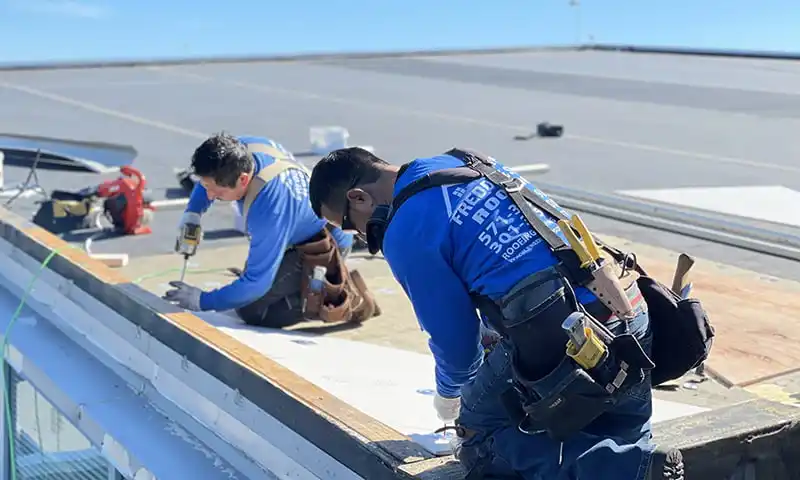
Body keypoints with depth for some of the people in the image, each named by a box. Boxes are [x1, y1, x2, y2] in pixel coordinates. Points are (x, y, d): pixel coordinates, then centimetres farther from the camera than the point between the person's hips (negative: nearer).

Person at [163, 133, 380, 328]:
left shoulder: (269, 211, -41)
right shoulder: (241, 148, -20)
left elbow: (257, 283, -32)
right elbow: (209, 173, 6)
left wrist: (203, 301, -22)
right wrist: (192, 213, -9)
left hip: (325, 246, -9)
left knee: (251, 310, -15)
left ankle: (338, 297, -7)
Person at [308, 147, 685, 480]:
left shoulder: (405, 233, -8)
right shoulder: (466, 161, 18)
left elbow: (454, 337, 0)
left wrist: (448, 393, 23)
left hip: (564, 344, -9)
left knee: (481, 437, 12)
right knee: (624, 438, 31)